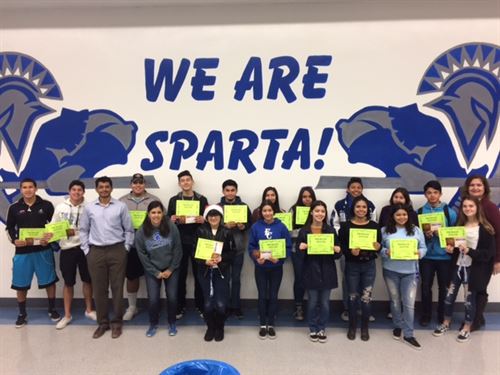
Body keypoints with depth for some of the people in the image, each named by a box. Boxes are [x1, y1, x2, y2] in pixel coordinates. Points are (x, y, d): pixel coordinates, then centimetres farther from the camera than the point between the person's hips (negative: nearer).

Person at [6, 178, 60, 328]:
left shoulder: (46, 205, -1)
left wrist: (50, 238, -14)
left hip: (43, 250, -1)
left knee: (49, 281, 7)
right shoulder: (14, 208, 3)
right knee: (20, 284, 9)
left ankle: (52, 310, 25)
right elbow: (9, 228, 9)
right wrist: (14, 240, -10)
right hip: (22, 252, 1)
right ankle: (22, 314, 28)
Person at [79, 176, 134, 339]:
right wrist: (86, 250, 4)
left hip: (117, 251, -1)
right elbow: (83, 230, 11)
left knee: (117, 287, 3)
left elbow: (129, 230, 4)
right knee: (99, 289, 7)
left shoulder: (121, 206, 1)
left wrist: (126, 248, -1)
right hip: (96, 252, 2)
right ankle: (103, 322, 21)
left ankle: (116, 322, 16)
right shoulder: (89, 207, 6)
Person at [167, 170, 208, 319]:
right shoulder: (174, 200, 8)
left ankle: (200, 305, 17)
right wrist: (175, 219, -15)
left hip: (197, 242, 0)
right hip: (180, 242, 1)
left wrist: (203, 220, -16)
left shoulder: (202, 199, 5)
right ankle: (180, 306, 16)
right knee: (180, 275, 5)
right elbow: (168, 220, 5)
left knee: (199, 274, 5)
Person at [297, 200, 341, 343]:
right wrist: (301, 248, -20)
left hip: (327, 271, 1)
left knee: (325, 302, 9)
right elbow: (298, 252, 2)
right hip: (311, 271, -1)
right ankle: (313, 329, 26)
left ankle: (322, 329, 27)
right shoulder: (303, 231, -2)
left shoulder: (331, 230, 1)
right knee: (312, 302, 8)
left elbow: (337, 254, 5)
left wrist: (337, 250, -17)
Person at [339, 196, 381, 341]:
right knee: (353, 297, 10)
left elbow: (379, 245, 3)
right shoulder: (346, 226, -5)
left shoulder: (374, 225, -1)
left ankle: (365, 328, 24)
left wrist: (378, 247, -19)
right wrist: (351, 252, -26)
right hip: (351, 266, -1)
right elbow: (341, 246, -8)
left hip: (369, 266, 1)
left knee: (366, 298, 3)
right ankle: (352, 327, 28)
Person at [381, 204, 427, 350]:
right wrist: (386, 252, -18)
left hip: (410, 271, 0)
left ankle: (408, 334, 10)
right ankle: (397, 326, 34)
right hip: (391, 271, 0)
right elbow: (378, 248, 1)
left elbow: (424, 248, 6)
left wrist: (420, 253, -15)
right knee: (395, 301, 13)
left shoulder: (416, 230, 5)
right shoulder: (385, 230, 1)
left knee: (409, 303, -1)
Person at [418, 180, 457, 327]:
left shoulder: (450, 212, -2)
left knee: (444, 287, 8)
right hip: (426, 256, 1)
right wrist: (425, 234, -15)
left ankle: (443, 315, 27)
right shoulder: (419, 212, 1)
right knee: (426, 286, 6)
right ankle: (426, 315, 23)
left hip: (445, 256, 0)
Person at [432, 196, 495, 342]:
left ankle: (466, 328, 26)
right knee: (449, 296, 8)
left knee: (469, 298, 7)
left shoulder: (485, 229, -8)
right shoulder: (459, 226, 8)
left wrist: (469, 251, -24)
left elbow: (489, 253, -11)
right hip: (458, 266, 4)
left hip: (473, 269, -4)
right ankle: (446, 323, 27)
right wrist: (451, 248, -4)